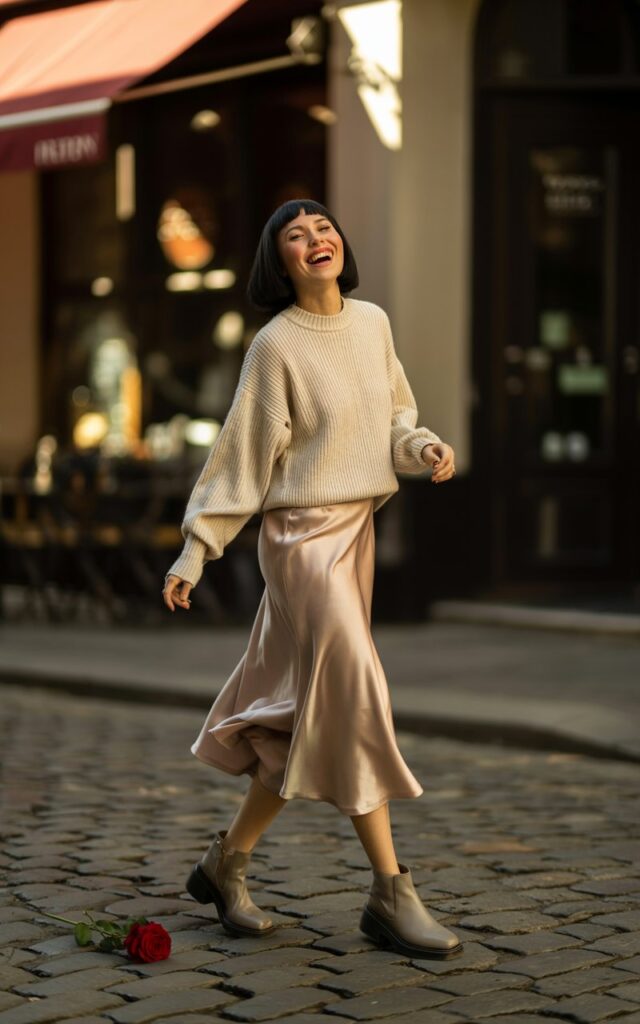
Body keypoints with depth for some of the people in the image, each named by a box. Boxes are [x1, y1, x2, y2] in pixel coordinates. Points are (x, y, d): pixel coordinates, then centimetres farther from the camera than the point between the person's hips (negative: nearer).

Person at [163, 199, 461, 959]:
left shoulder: (373, 322, 9)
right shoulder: (277, 345, -9)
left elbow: (393, 418, 19)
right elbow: (240, 455, -6)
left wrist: (424, 448, -3)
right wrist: (194, 551, -8)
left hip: (358, 529, 7)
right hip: (301, 533, -7)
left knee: (303, 716, 10)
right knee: (354, 697, -11)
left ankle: (225, 862, 23)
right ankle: (390, 895, -5)